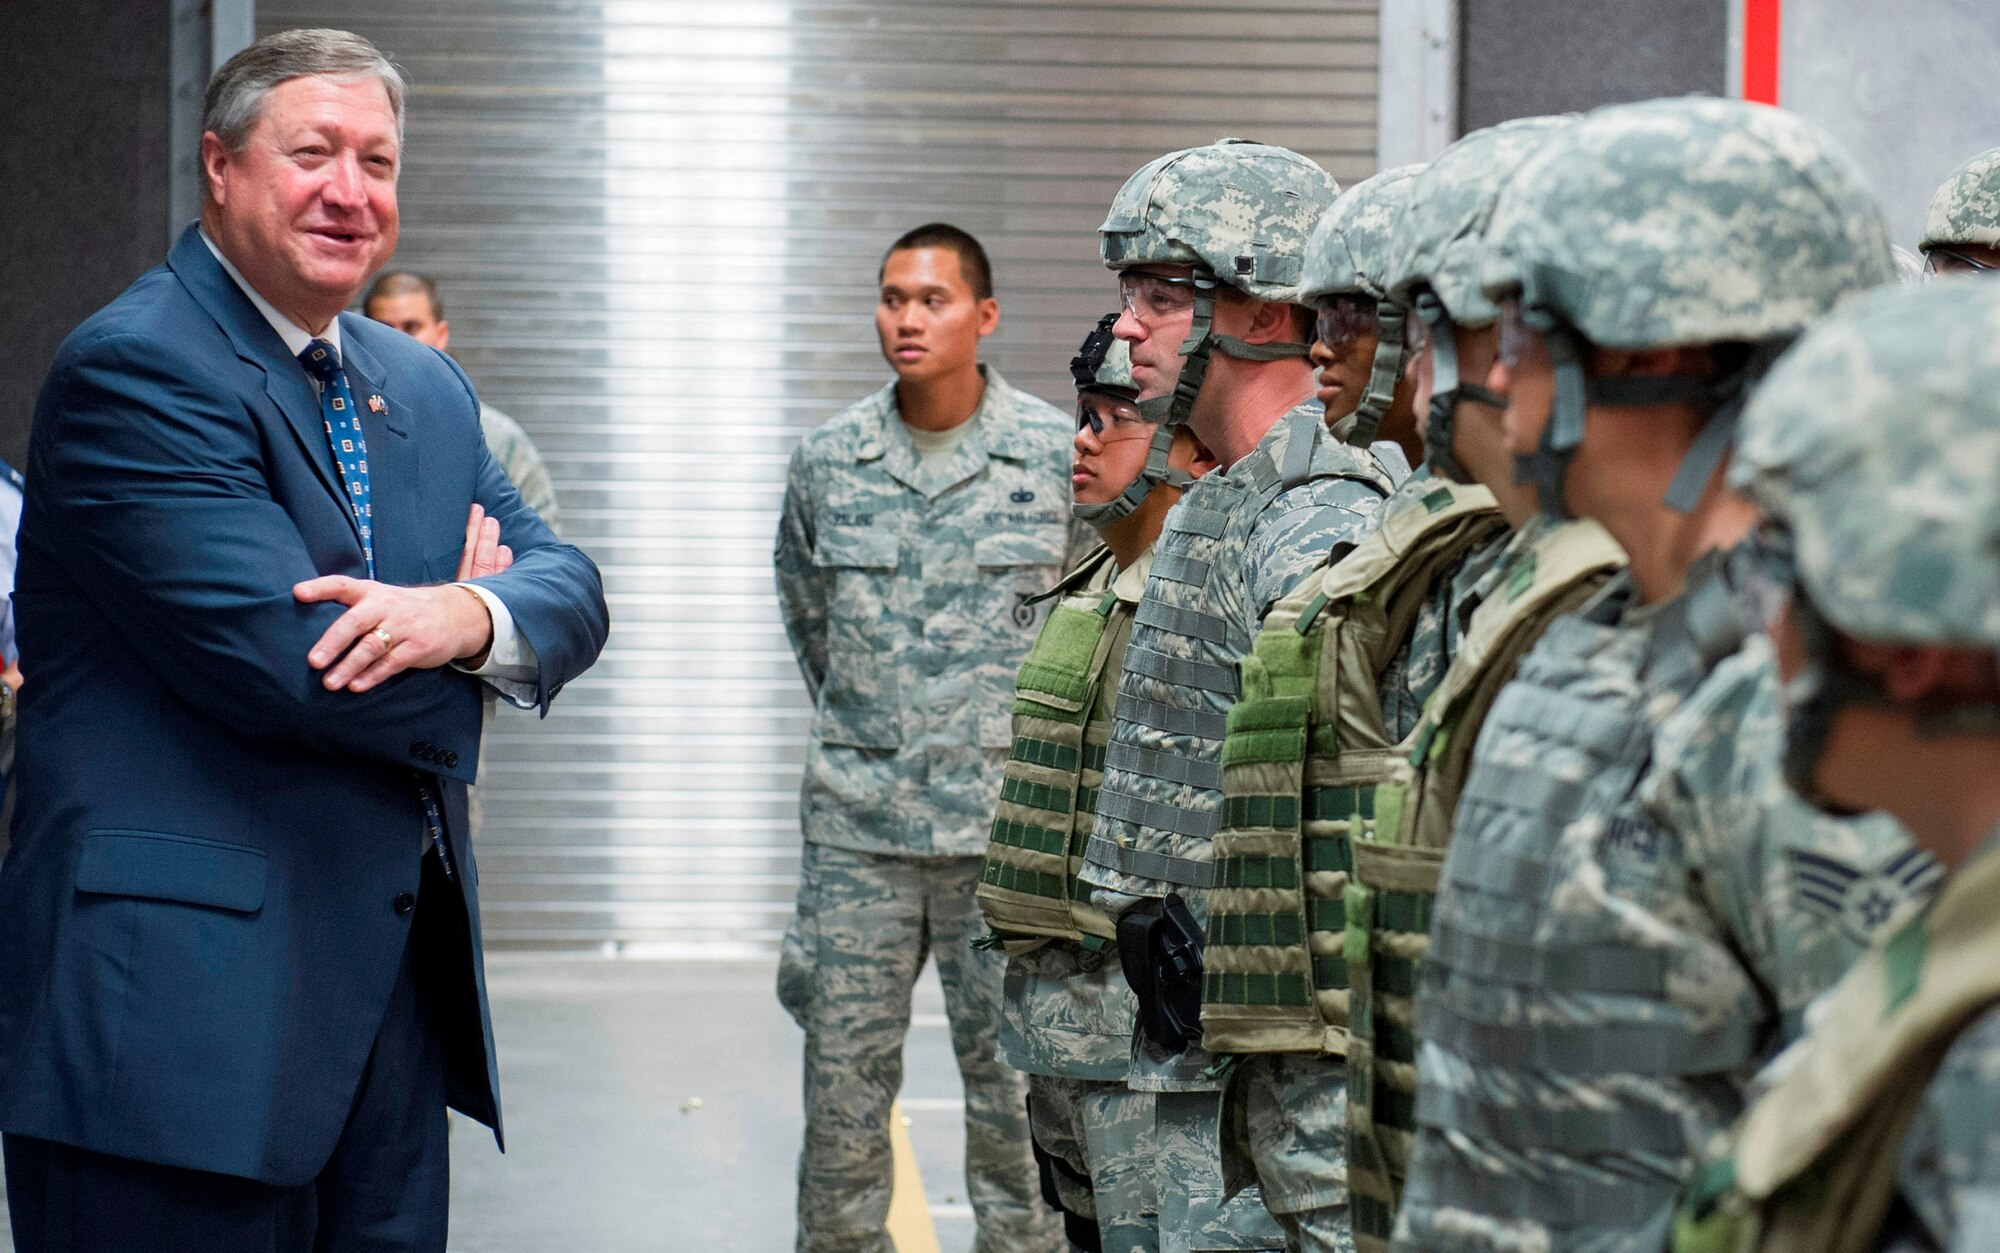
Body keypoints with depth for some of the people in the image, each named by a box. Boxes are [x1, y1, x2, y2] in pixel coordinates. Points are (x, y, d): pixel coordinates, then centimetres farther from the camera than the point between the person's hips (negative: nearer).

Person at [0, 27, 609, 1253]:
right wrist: (453, 619, 0)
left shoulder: (427, 390, 18)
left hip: (398, 985, 8)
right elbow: (282, 660, -19)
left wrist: (463, 617, -15)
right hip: (187, 1000, -8)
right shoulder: (131, 368, -10)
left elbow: (568, 589, 8)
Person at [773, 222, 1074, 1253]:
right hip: (855, 823, 2)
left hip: (1006, 821, -2)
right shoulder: (826, 461, 5)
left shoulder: (1058, 455, -3)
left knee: (1014, 1083, 2)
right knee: (842, 1074, 5)